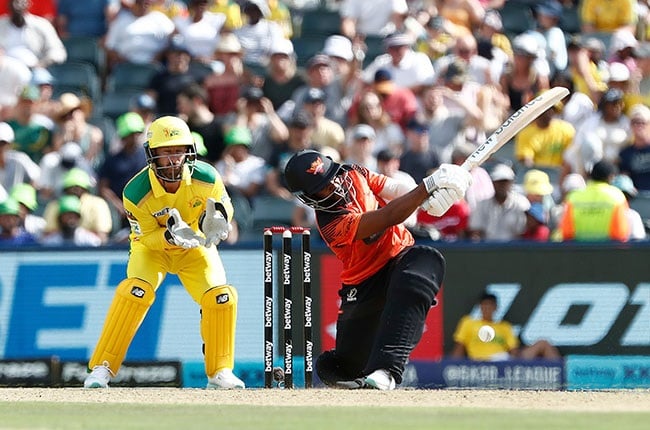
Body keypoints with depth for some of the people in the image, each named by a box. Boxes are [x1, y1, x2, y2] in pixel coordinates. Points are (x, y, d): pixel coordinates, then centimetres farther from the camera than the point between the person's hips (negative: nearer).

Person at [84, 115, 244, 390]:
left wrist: (216, 220, -30)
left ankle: (220, 372, 1)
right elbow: (146, 236, -19)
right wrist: (170, 236, -41)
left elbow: (224, 206, -5)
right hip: (152, 245, -2)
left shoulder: (206, 178, -24)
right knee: (136, 291, -28)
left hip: (195, 247, 2)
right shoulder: (136, 192, -30)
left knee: (221, 296, -17)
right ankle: (101, 369, -19)